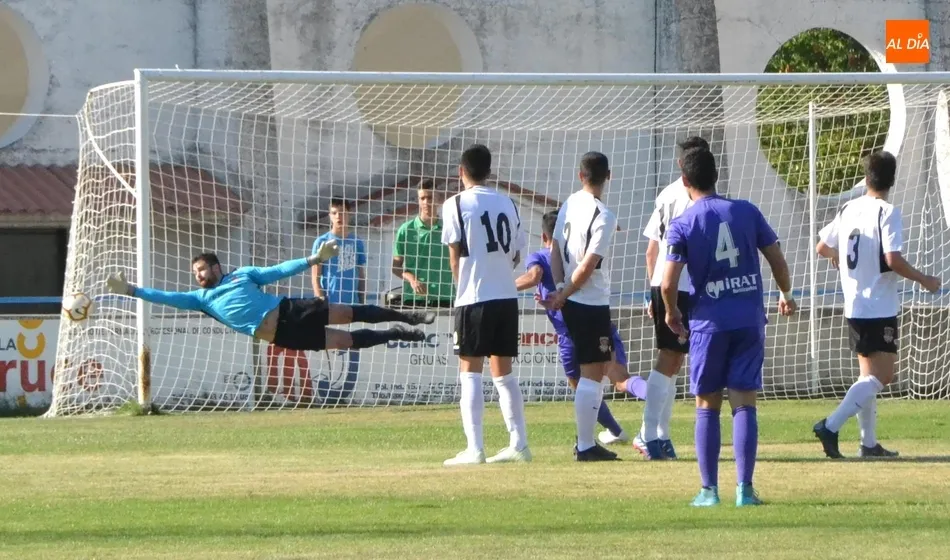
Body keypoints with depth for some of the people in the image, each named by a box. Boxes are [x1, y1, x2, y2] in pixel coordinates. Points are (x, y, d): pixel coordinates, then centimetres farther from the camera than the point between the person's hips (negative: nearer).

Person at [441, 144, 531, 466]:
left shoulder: (456, 205, -5)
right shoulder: (507, 204, 10)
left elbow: (455, 256, -3)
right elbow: (516, 255, 13)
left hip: (474, 298, -5)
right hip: (507, 297, 5)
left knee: (470, 371, -2)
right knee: (503, 372, 13)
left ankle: (474, 449, -10)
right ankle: (519, 444, 12)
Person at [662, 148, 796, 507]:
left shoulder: (682, 226, -5)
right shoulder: (746, 212, 2)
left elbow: (668, 283, -10)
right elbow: (777, 259, 5)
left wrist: (671, 313, 11)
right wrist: (786, 295, 24)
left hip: (708, 323, -2)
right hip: (750, 321, 2)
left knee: (707, 406, 9)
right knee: (744, 404, 2)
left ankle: (709, 489, 7)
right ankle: (745, 488, -5)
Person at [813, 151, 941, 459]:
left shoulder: (848, 210, 5)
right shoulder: (887, 213, -14)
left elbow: (822, 248, 13)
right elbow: (893, 260, -22)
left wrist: (836, 256, 36)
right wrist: (924, 280, -8)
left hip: (854, 306, 7)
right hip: (880, 307, -7)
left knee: (869, 375, 17)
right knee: (880, 377, -7)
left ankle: (869, 443, 18)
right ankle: (831, 426, -21)